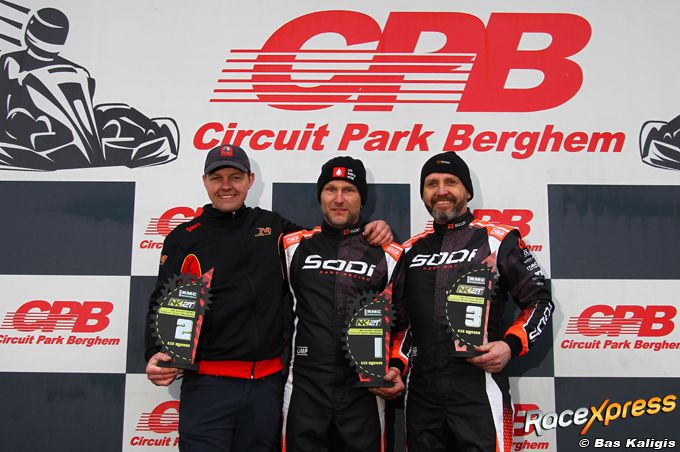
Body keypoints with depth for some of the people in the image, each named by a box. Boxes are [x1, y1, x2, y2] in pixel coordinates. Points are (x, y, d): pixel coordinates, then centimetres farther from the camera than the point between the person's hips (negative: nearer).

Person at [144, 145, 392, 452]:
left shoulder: (272, 226, 12)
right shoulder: (184, 239, 5)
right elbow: (162, 303, 2)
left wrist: (371, 230, 7)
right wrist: (156, 353, -15)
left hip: (268, 382, 3)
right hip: (208, 380, -2)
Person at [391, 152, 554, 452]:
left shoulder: (497, 240, 0)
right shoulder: (412, 250, 13)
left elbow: (539, 301, 3)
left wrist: (512, 345, -12)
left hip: (479, 390, -4)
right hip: (421, 393, 5)